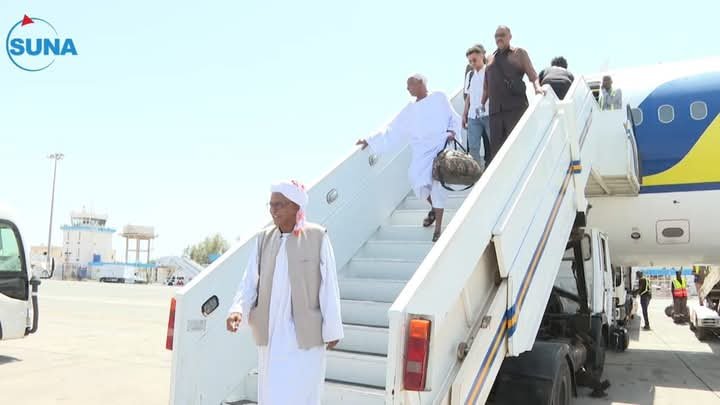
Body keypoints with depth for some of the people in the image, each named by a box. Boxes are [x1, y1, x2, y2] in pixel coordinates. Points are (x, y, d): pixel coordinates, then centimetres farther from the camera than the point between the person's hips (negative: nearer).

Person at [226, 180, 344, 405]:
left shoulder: (317, 237, -10)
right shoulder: (263, 238, 2)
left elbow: (328, 286, -7)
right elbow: (249, 282, -1)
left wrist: (332, 330, -5)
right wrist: (238, 310, -19)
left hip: (304, 333, -4)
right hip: (271, 332, 5)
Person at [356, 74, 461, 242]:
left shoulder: (439, 97, 7)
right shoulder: (410, 110, 17)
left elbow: (454, 118, 10)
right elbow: (392, 130, 17)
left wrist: (452, 131, -10)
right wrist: (370, 141, 15)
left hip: (441, 147, -3)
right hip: (422, 152, 4)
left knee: (437, 184, -18)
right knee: (416, 177, -19)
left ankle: (438, 228, -6)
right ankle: (433, 208, 14)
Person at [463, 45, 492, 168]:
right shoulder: (469, 75, 15)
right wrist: (464, 114, 15)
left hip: (488, 114, -4)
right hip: (473, 116, 4)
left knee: (492, 146, 2)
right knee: (473, 148, 1)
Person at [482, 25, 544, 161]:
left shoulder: (519, 53, 11)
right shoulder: (491, 59, 22)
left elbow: (533, 75, 1)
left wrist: (537, 87, -19)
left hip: (516, 108, -4)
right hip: (495, 111, 4)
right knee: (496, 147, -2)